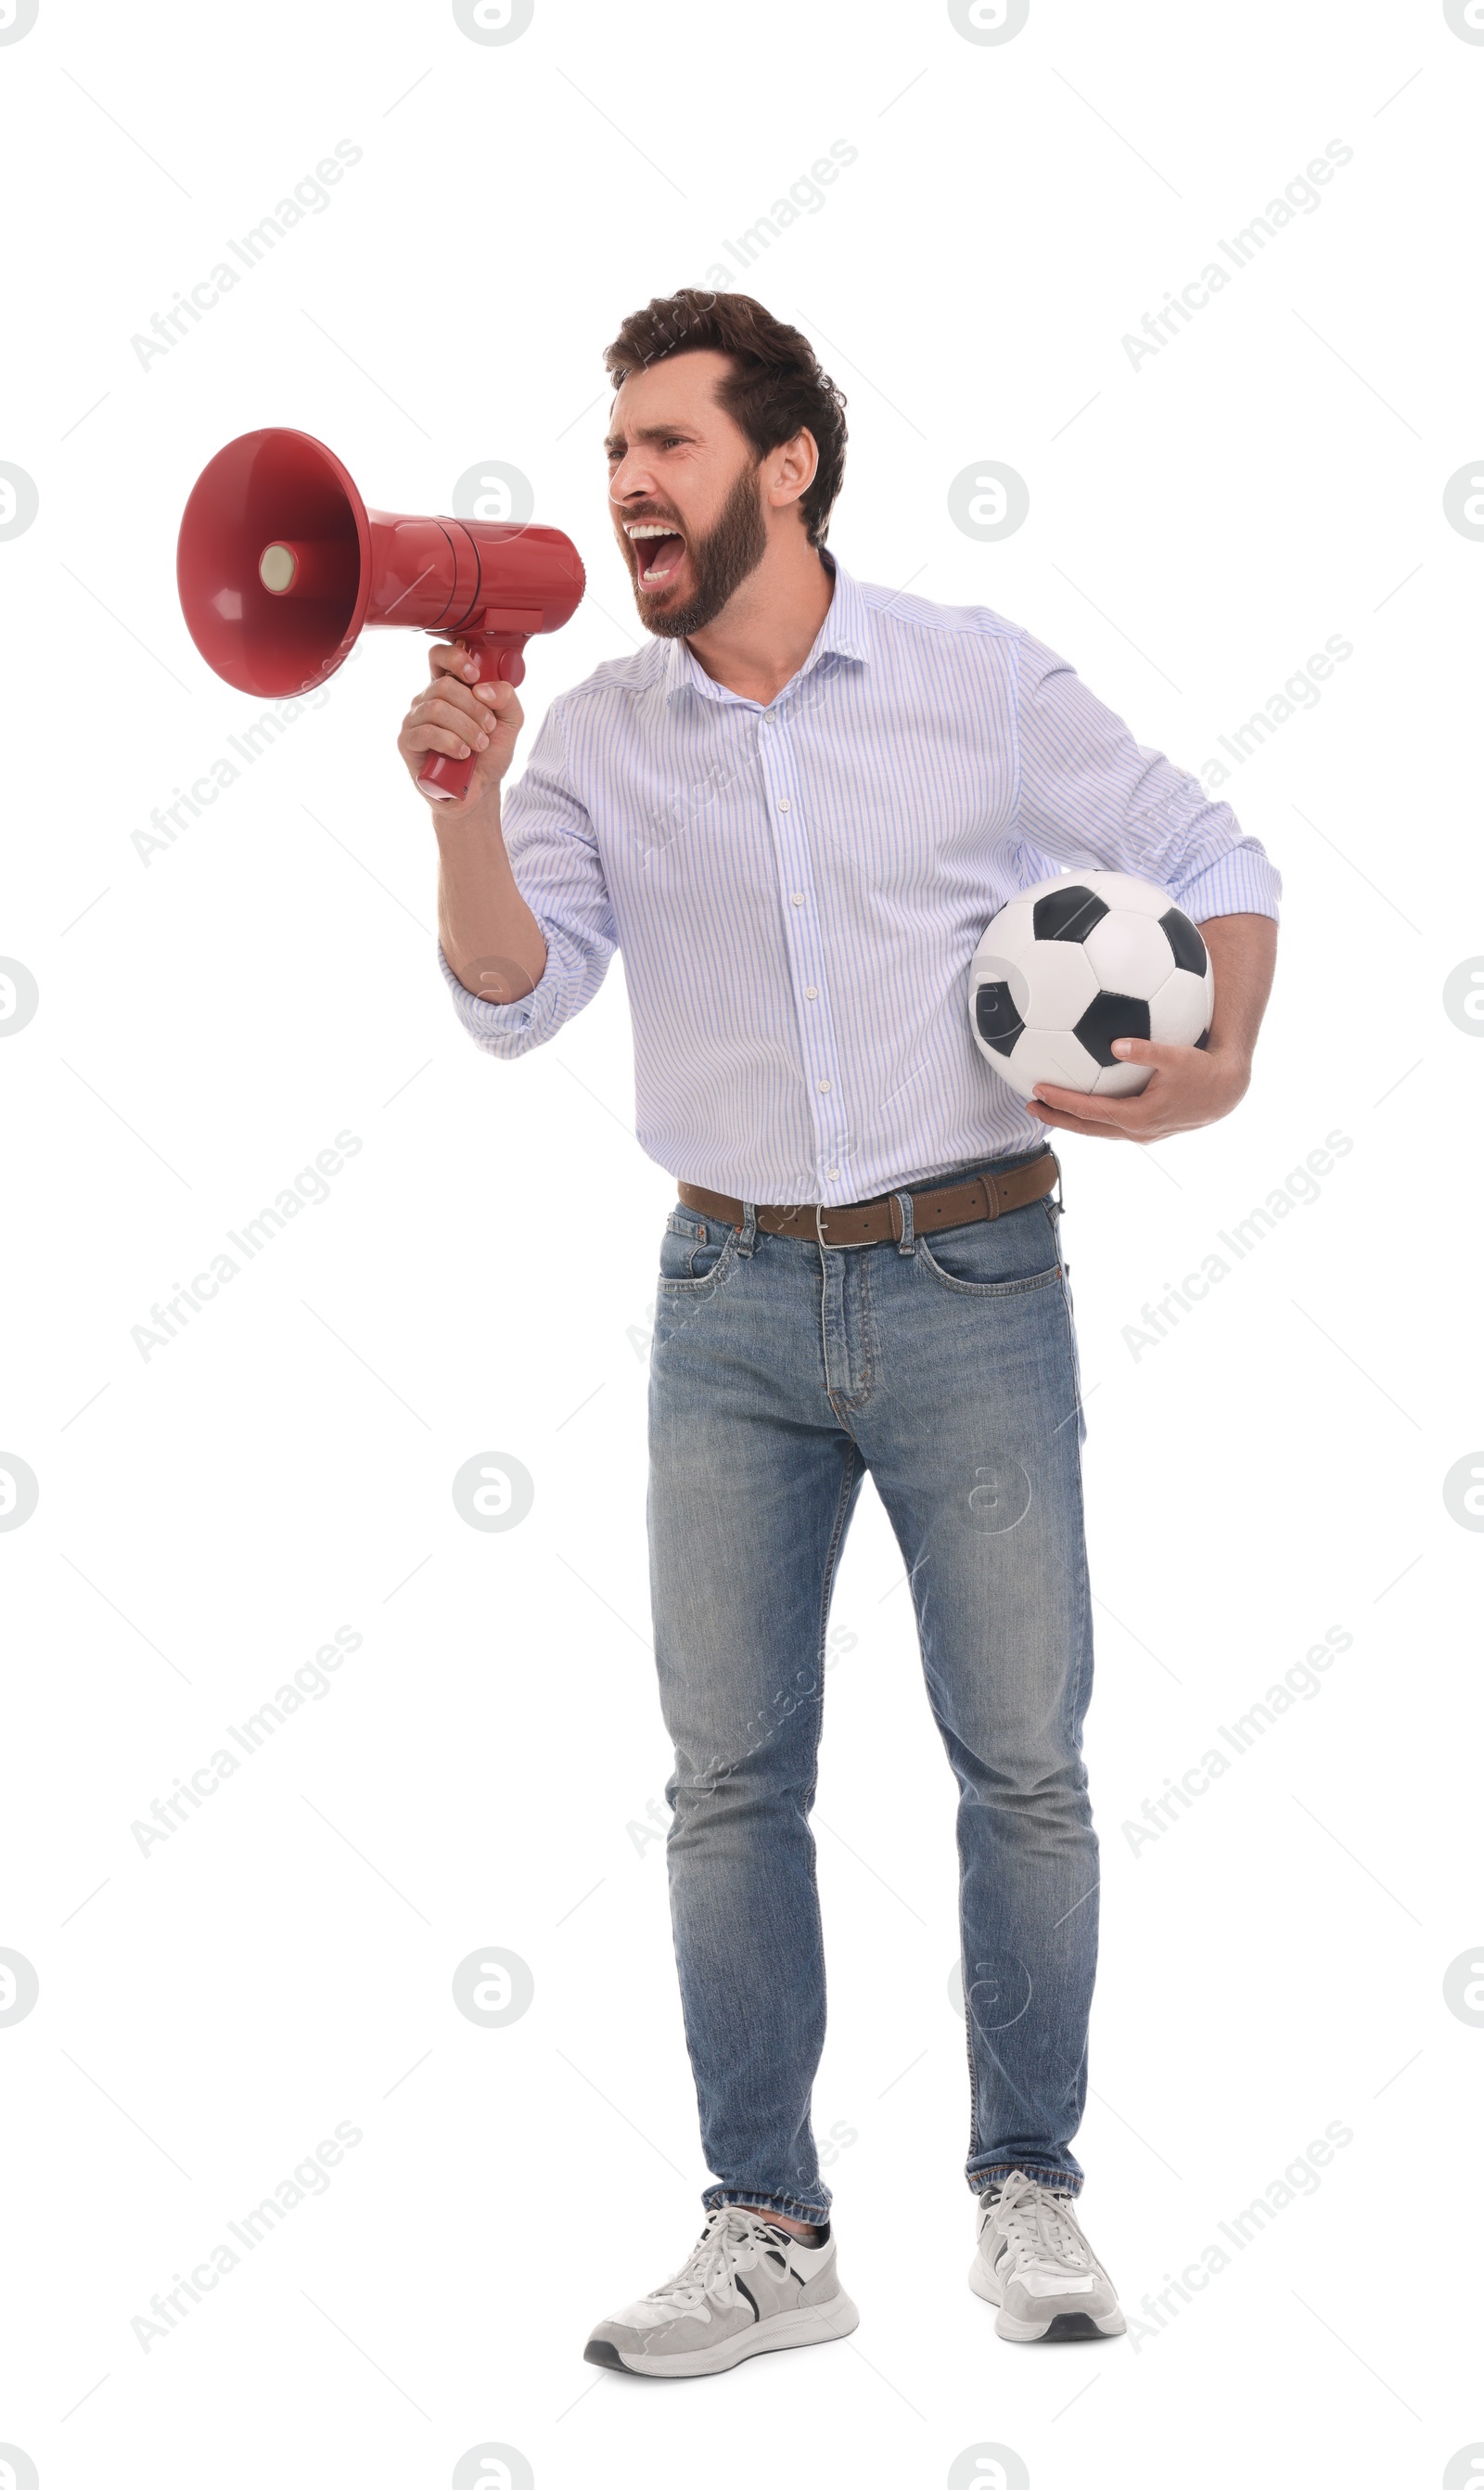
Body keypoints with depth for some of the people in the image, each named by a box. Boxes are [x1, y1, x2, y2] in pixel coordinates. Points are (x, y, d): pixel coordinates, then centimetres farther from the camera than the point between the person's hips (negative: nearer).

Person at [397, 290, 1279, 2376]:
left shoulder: (980, 680, -1)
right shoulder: (599, 737, 5)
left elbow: (1213, 859, 7)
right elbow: (514, 999, -5)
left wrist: (1222, 1066, -9)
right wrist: (464, 802, -21)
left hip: (973, 1282, -2)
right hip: (733, 1299, 2)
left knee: (1022, 1757, 2)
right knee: (731, 1776, 3)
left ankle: (1029, 2190, 19)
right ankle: (768, 2232, 12)